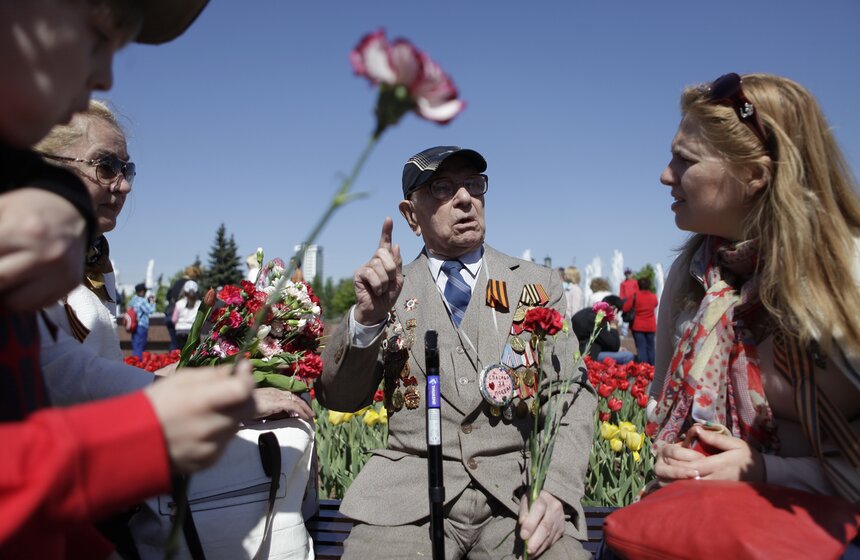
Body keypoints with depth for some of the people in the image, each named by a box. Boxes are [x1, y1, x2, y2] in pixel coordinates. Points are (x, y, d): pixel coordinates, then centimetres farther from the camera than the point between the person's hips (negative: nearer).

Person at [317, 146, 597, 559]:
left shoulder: (539, 285, 9)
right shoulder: (388, 289, 8)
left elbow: (575, 395, 5)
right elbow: (338, 398, 4)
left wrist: (556, 491, -12)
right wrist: (366, 316, -14)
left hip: (520, 489, 1)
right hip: (412, 492, 0)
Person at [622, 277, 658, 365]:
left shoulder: (635, 295, -11)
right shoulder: (654, 296, 0)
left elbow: (625, 308, -13)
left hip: (638, 326, -3)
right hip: (651, 326, 3)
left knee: (641, 347, -3)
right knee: (650, 347, 12)